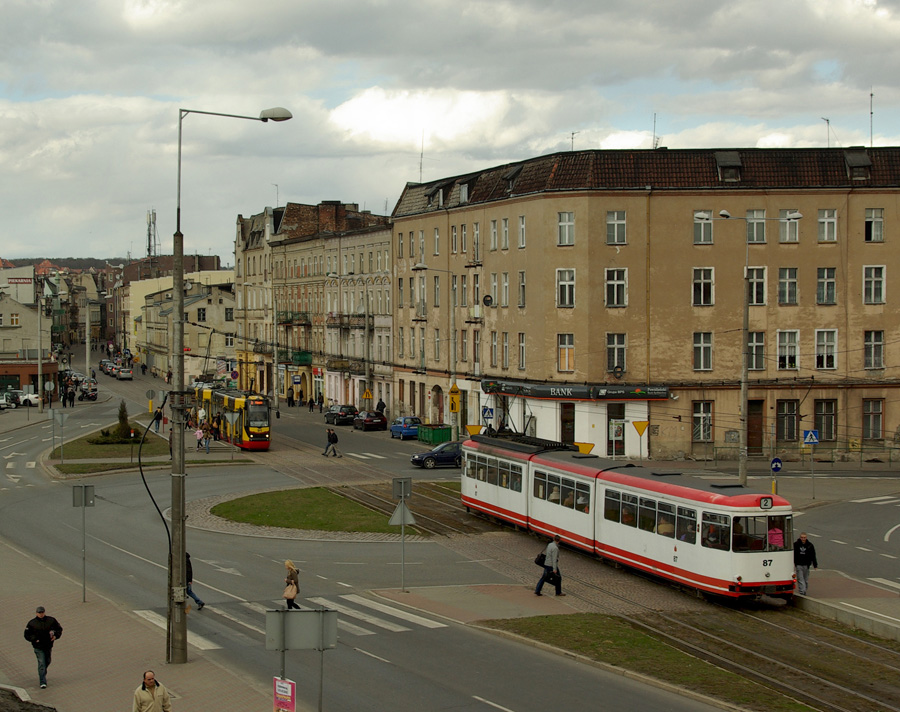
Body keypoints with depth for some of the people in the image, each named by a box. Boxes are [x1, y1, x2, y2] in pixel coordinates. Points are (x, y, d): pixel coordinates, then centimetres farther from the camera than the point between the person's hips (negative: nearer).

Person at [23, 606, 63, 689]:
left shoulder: (51, 620, -1)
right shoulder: (32, 623, -7)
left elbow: (59, 629, 10)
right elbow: (27, 635, -1)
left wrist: (56, 636, -8)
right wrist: (35, 639, -15)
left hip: (48, 645, 4)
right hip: (38, 647, -4)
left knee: (47, 662, 20)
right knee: (41, 663, -11)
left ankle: (42, 675, 49)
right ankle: (43, 682, -10)